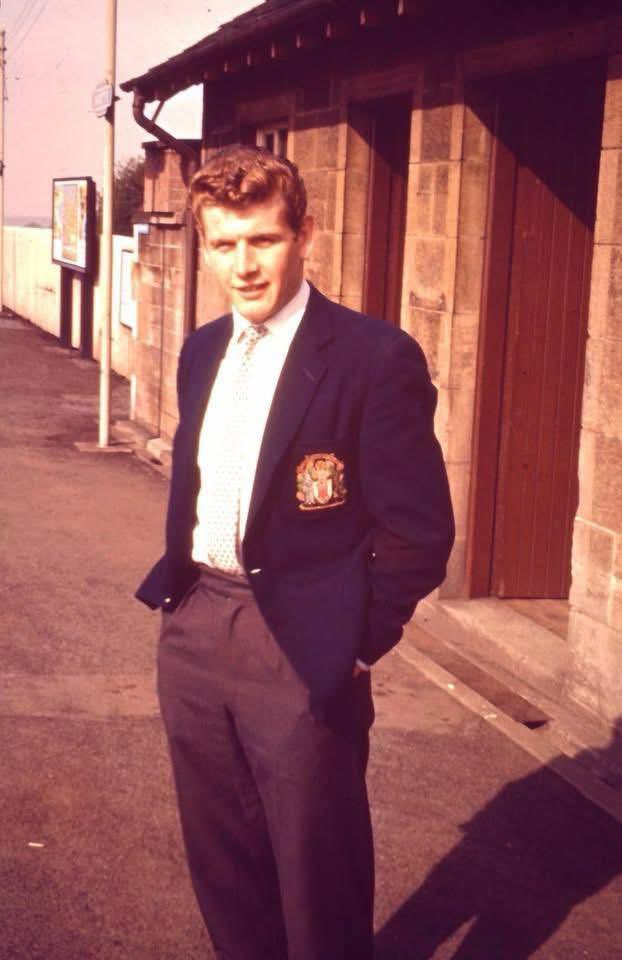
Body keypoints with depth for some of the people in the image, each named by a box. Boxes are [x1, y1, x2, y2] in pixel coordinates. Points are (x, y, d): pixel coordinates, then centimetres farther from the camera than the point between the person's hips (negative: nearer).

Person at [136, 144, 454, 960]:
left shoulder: (376, 357, -13)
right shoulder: (202, 351, 9)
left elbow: (420, 529, -12)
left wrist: (356, 647, -9)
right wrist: (176, 588, 12)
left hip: (299, 647, -6)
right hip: (194, 631, 7)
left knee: (317, 874, 8)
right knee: (221, 860, 19)